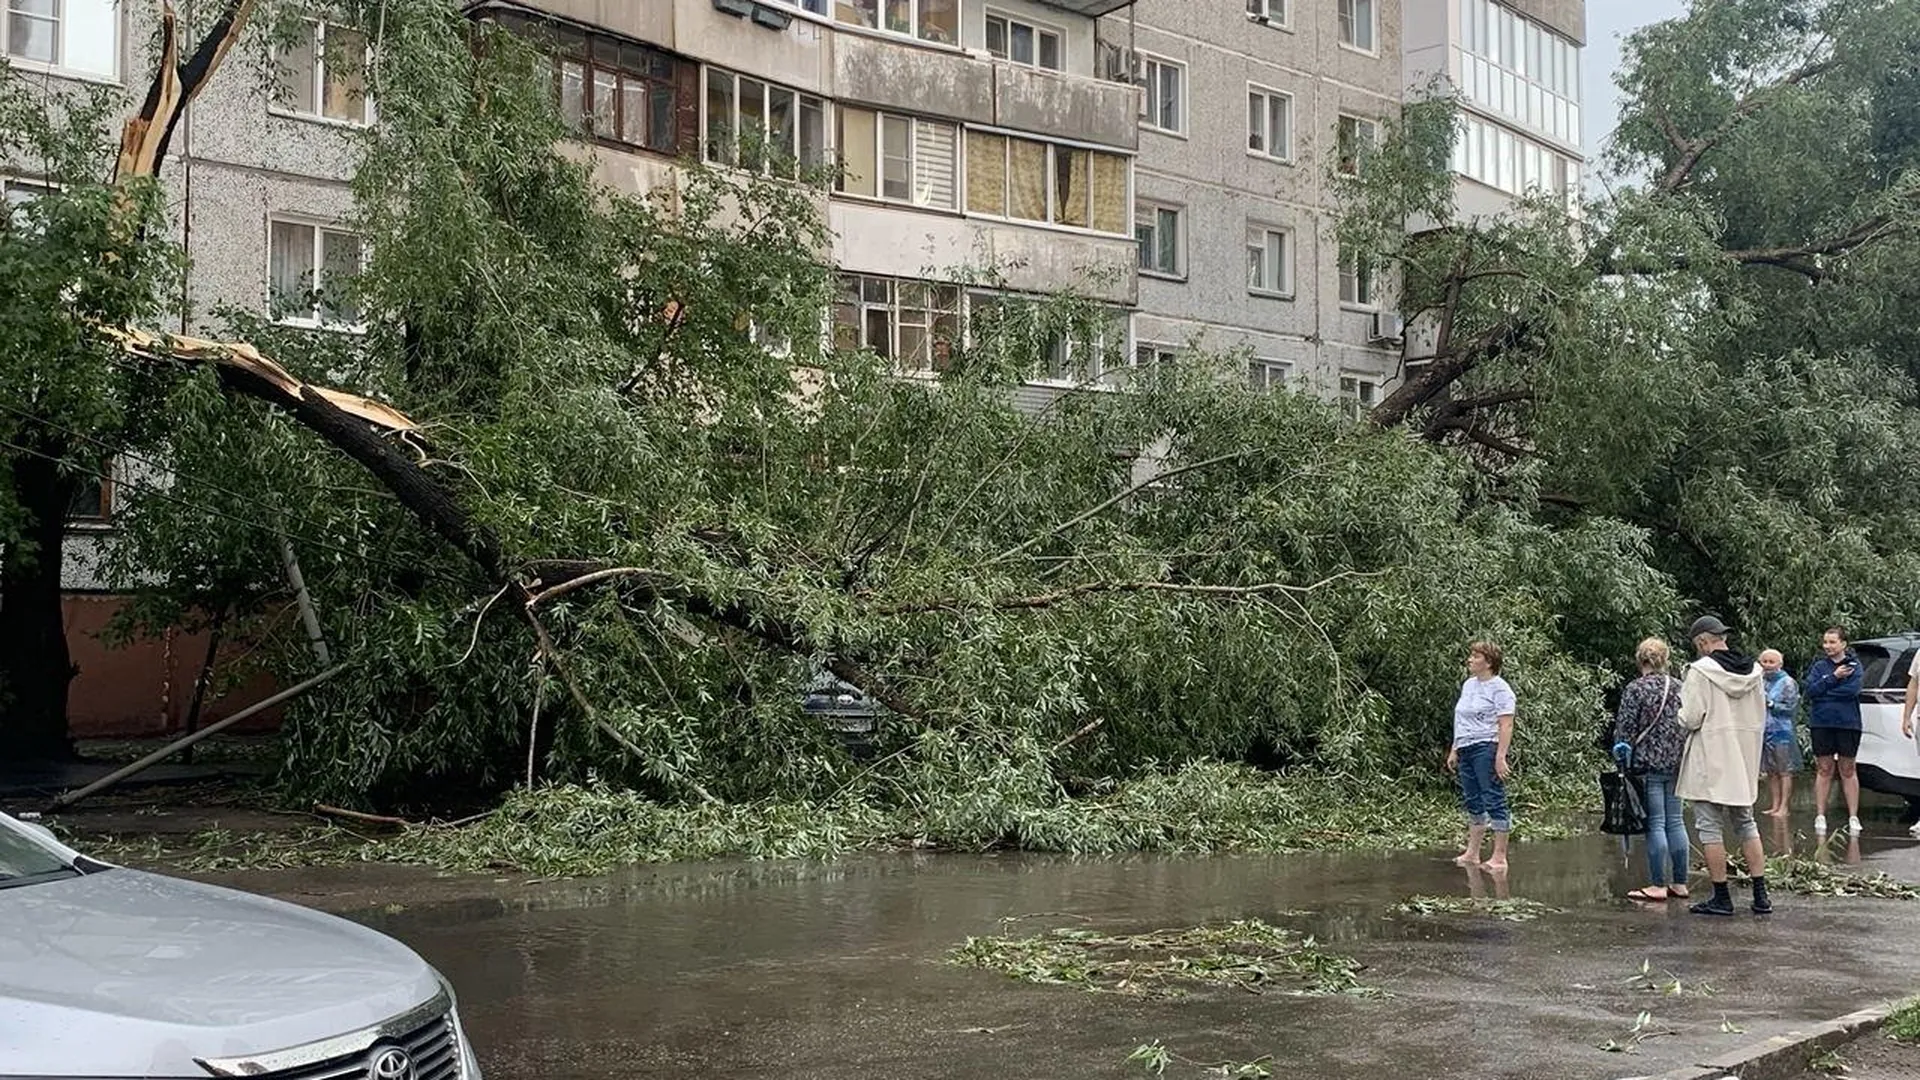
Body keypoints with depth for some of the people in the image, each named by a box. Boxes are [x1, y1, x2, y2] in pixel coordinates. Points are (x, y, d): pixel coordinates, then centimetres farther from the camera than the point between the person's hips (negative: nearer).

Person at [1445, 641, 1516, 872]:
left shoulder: (1499, 688, -8)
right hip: (1466, 750, 9)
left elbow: (1506, 725, -14)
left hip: (1486, 749, -9)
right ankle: (1472, 853, 17)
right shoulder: (1468, 685, 18)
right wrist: (1454, 750, 20)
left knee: (1494, 801, -7)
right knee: (1473, 803, 12)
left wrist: (1500, 756, -21)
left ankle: (1500, 857, -5)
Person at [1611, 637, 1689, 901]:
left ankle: (1658, 886, -1)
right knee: (1675, 821, 10)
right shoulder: (1679, 687, 8)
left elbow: (1624, 730, -9)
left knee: (1654, 823, -4)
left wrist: (1622, 763, -1)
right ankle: (1679, 884, 14)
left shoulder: (1635, 689, -9)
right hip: (1676, 764, 6)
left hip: (1648, 764, -6)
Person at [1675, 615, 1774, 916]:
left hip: (1710, 763, -7)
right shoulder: (1753, 671, 5)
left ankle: (1721, 897, 4)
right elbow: (1761, 718, 11)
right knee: (1746, 825, 16)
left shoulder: (1700, 671, -15)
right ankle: (1761, 895, 14)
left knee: (1710, 828, 2)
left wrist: (1678, 718, 3)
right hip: (1744, 763, 7)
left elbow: (1690, 718, -17)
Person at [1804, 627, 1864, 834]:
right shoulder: (1819, 666, 8)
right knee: (1824, 770, 4)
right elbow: (1809, 689, -6)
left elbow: (1853, 690, -14)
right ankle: (1820, 815, 6)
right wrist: (1834, 677, -13)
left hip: (1848, 724, -1)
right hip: (1821, 724, 2)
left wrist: (1823, 691, -10)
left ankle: (1853, 817, 8)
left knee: (1847, 770, 4)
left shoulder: (1854, 665, 2)